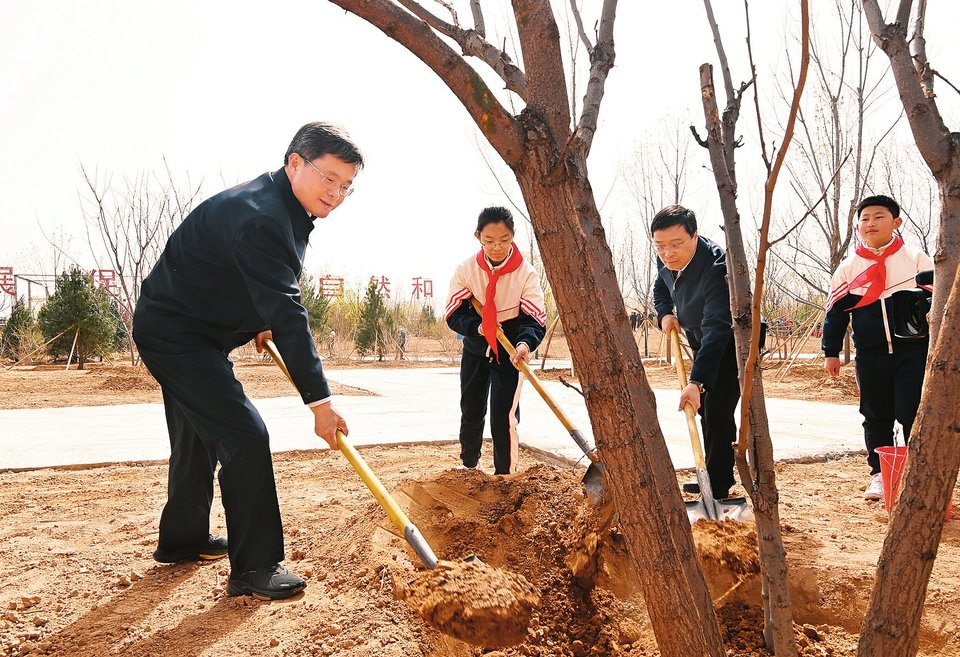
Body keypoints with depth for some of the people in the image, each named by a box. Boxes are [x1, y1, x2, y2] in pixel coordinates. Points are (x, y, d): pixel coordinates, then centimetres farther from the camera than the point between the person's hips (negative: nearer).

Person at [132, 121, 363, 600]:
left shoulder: (284, 209, 4)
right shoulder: (259, 216, -29)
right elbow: (287, 314, -35)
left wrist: (261, 321, 13)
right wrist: (319, 400, -35)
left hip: (180, 331, 11)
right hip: (175, 334, -11)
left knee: (200, 435, 21)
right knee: (244, 435, -15)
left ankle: (181, 540, 39)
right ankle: (254, 568, -6)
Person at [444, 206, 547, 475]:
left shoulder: (526, 273, -20)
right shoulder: (466, 269, -14)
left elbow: (535, 319, -22)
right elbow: (453, 314, -8)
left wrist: (525, 343, -42)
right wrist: (477, 326, -26)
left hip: (510, 351, -3)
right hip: (475, 348, 3)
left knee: (504, 414, -9)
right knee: (471, 409, 15)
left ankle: (505, 474, 5)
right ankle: (468, 463, 38)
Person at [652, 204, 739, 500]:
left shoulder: (716, 268, -39)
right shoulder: (666, 260, -12)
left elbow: (717, 330, -45)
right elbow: (660, 287, 12)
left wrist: (697, 382, -53)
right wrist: (665, 313, -10)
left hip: (731, 343, -9)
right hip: (701, 341, 9)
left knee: (717, 412, -15)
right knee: (704, 409, 16)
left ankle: (718, 487, -4)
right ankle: (717, 475, 32)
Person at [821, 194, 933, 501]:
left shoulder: (917, 259, 2)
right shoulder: (849, 267, 6)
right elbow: (836, 311, 9)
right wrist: (831, 352, 6)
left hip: (913, 352, -2)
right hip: (870, 356, 2)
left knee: (913, 416, -3)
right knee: (876, 418, 9)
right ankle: (879, 474, 20)